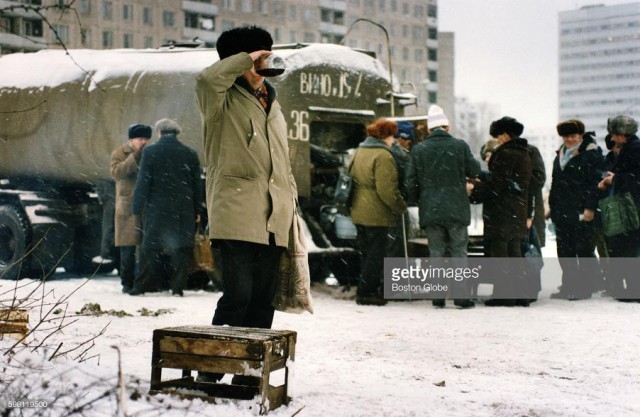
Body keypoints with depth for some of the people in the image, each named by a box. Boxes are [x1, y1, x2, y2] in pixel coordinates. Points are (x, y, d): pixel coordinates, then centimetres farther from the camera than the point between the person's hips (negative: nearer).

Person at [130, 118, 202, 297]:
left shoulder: (150, 152, -5)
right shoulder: (190, 154, 3)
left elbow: (143, 182, -6)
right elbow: (196, 184, 7)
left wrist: (137, 208, -1)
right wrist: (197, 210, 13)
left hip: (157, 210, -2)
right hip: (183, 210, 2)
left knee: (151, 248, 4)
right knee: (181, 249, 5)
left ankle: (141, 285, 4)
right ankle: (178, 286, 3)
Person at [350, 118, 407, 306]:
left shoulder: (359, 152, 12)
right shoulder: (383, 156, -16)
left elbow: (353, 179, 18)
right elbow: (387, 190, -21)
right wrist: (401, 207, -9)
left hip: (359, 212, 9)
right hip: (377, 215, -9)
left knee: (366, 253, 16)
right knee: (376, 253, 0)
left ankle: (366, 290, 20)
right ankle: (366, 292, 1)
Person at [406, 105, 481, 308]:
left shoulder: (418, 149, -1)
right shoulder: (460, 145, -5)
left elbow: (411, 181, 1)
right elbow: (474, 171, 4)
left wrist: (417, 201, 17)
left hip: (430, 210, 1)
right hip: (456, 208, -1)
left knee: (436, 253, 8)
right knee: (459, 251, 5)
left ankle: (437, 296, 6)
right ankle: (462, 296, 1)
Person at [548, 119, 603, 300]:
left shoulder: (590, 154, -6)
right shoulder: (561, 154, 17)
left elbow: (595, 182, -12)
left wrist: (590, 208, -18)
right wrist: (552, 206, 19)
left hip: (581, 211, -8)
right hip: (562, 212, 8)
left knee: (584, 250, -1)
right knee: (565, 251, 9)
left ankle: (585, 287, 4)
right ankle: (568, 286, 15)